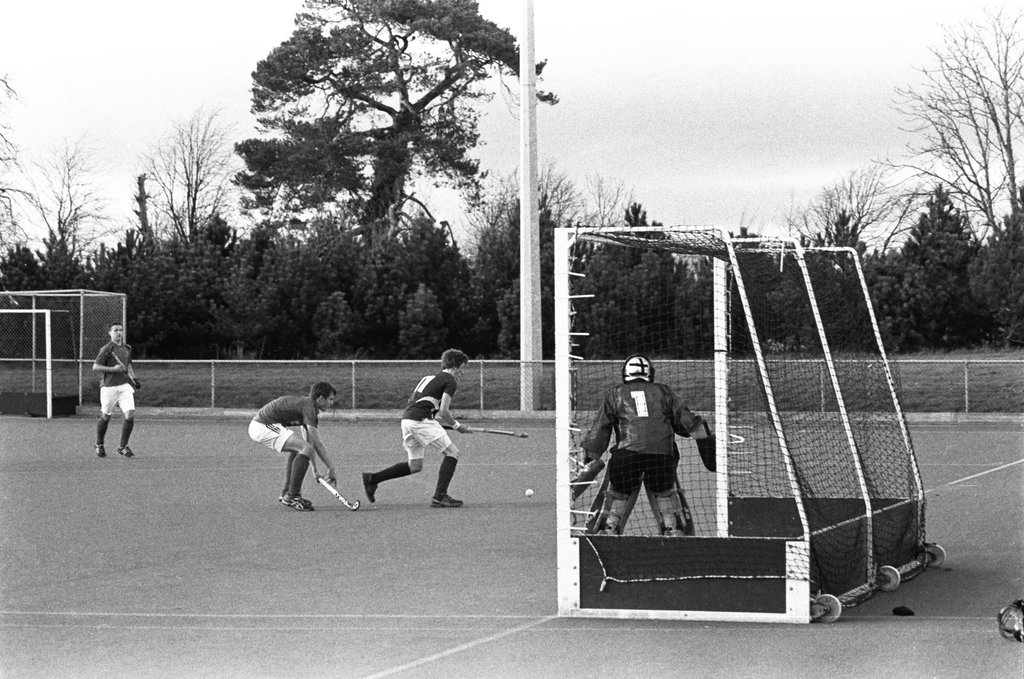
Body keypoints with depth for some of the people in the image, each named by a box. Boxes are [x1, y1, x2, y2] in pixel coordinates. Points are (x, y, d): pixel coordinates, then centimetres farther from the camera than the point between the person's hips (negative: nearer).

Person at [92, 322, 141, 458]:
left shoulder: (127, 349, 14)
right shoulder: (106, 349, -7)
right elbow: (95, 367, -12)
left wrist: (134, 378, 16)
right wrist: (113, 369, -18)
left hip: (124, 385, 5)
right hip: (109, 387, -5)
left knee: (130, 415, -10)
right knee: (105, 417, 5)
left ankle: (122, 447, 4)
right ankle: (99, 445, 29)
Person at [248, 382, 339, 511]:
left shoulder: (306, 405, 19)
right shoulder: (309, 407, -12)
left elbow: (308, 441, 25)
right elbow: (317, 443, -15)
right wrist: (331, 468, -9)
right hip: (263, 426, -11)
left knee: (298, 449, 25)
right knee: (305, 448, -18)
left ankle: (286, 493, 24)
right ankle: (291, 497, -13)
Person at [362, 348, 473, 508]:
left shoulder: (430, 378, 26)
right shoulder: (450, 381, -1)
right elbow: (443, 411, -10)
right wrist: (457, 426, 5)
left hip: (407, 418, 9)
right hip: (421, 421, -9)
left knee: (415, 466, 15)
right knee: (451, 453, -2)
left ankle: (372, 479, 12)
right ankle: (439, 496, -10)